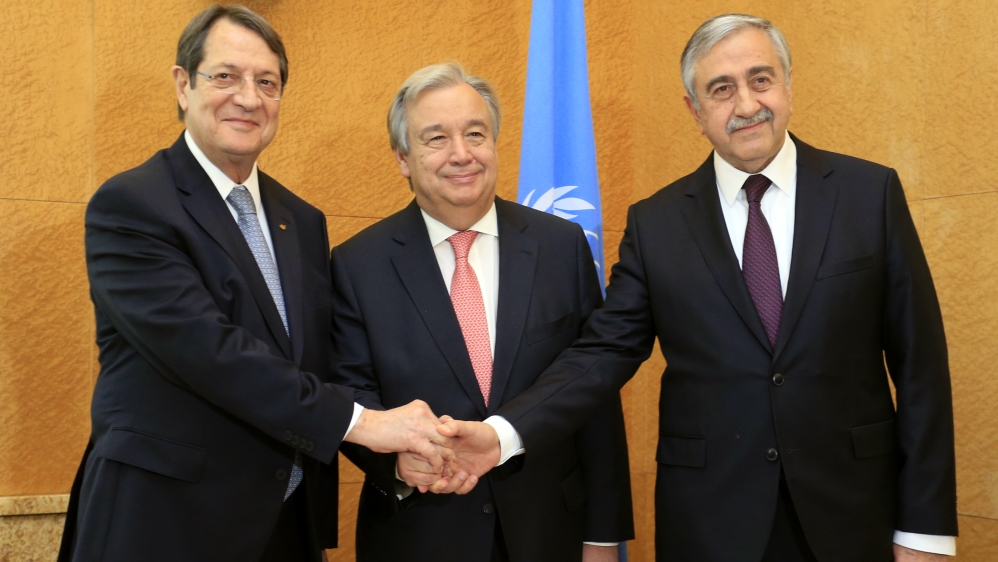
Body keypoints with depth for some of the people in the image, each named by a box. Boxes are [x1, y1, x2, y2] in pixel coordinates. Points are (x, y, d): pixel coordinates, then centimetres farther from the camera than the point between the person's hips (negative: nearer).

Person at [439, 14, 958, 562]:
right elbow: (604, 351, -3)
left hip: (852, 514, 0)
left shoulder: (872, 193, -2)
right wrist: (503, 433, -19)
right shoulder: (654, 224, 1)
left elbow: (919, 363, -1)